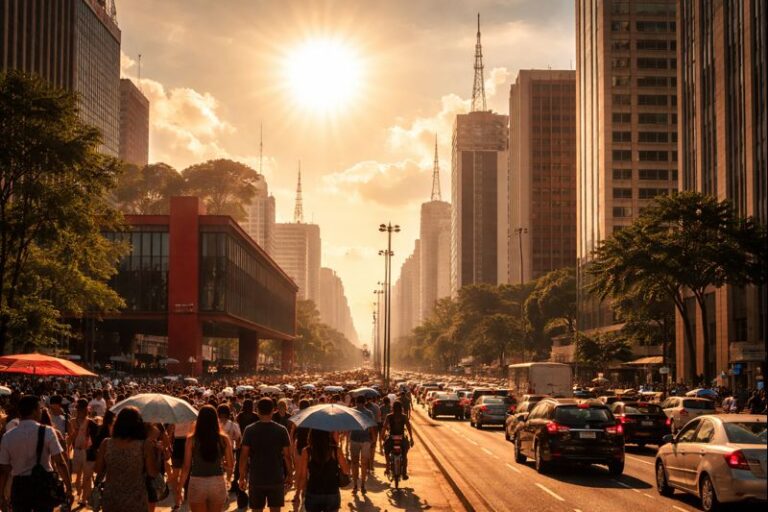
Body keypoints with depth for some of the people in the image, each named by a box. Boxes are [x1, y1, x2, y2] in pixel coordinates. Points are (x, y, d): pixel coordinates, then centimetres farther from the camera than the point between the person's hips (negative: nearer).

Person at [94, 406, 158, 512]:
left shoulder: (106, 444, -8)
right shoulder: (145, 445, -16)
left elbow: (98, 470, 1)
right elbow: (153, 473, -9)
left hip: (110, 501, 2)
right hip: (136, 503, -2)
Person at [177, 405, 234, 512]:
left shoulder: (192, 439, -7)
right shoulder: (224, 439, -4)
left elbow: (186, 466, -6)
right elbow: (230, 465, 0)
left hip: (197, 483, -1)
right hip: (218, 483, 1)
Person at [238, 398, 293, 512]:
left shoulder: (250, 430, -5)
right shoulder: (281, 430, -5)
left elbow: (244, 456, -6)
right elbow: (287, 456, -3)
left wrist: (242, 477, 2)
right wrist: (290, 475, 8)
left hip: (256, 479, 0)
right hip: (276, 478, 0)